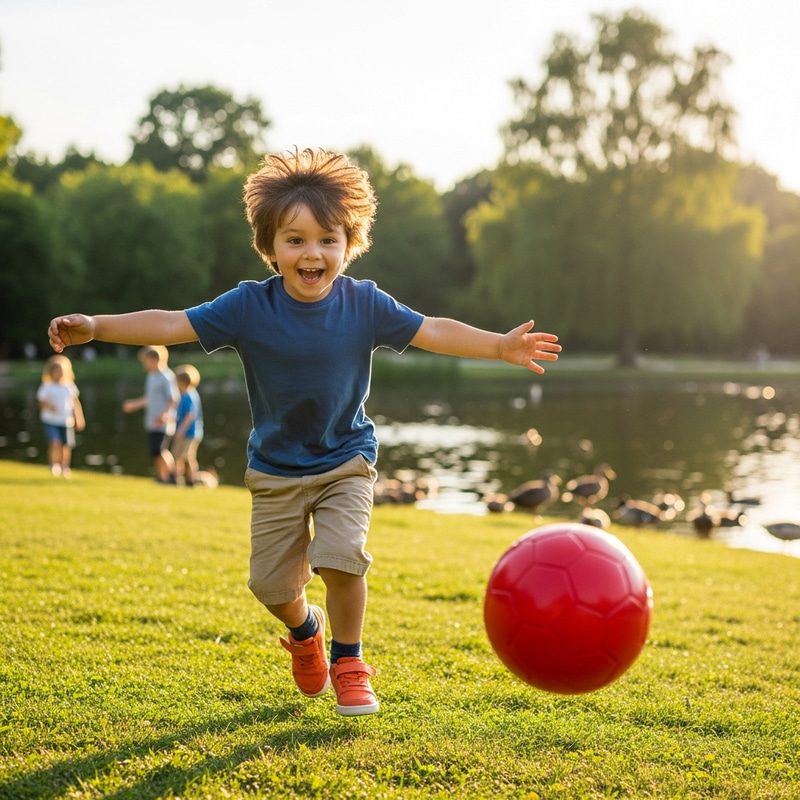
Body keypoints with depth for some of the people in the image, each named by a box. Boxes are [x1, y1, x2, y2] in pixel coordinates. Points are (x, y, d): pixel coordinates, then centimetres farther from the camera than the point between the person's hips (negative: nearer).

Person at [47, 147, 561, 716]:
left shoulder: (364, 304, -12)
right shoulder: (249, 307, -15)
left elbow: (432, 331, -8)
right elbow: (172, 325, -17)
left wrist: (500, 346, -16)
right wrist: (96, 326, -27)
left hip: (346, 462, -1)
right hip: (276, 471, 1)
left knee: (341, 556, -21)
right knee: (273, 585, 3)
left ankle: (349, 662, 6)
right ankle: (305, 630, 40)